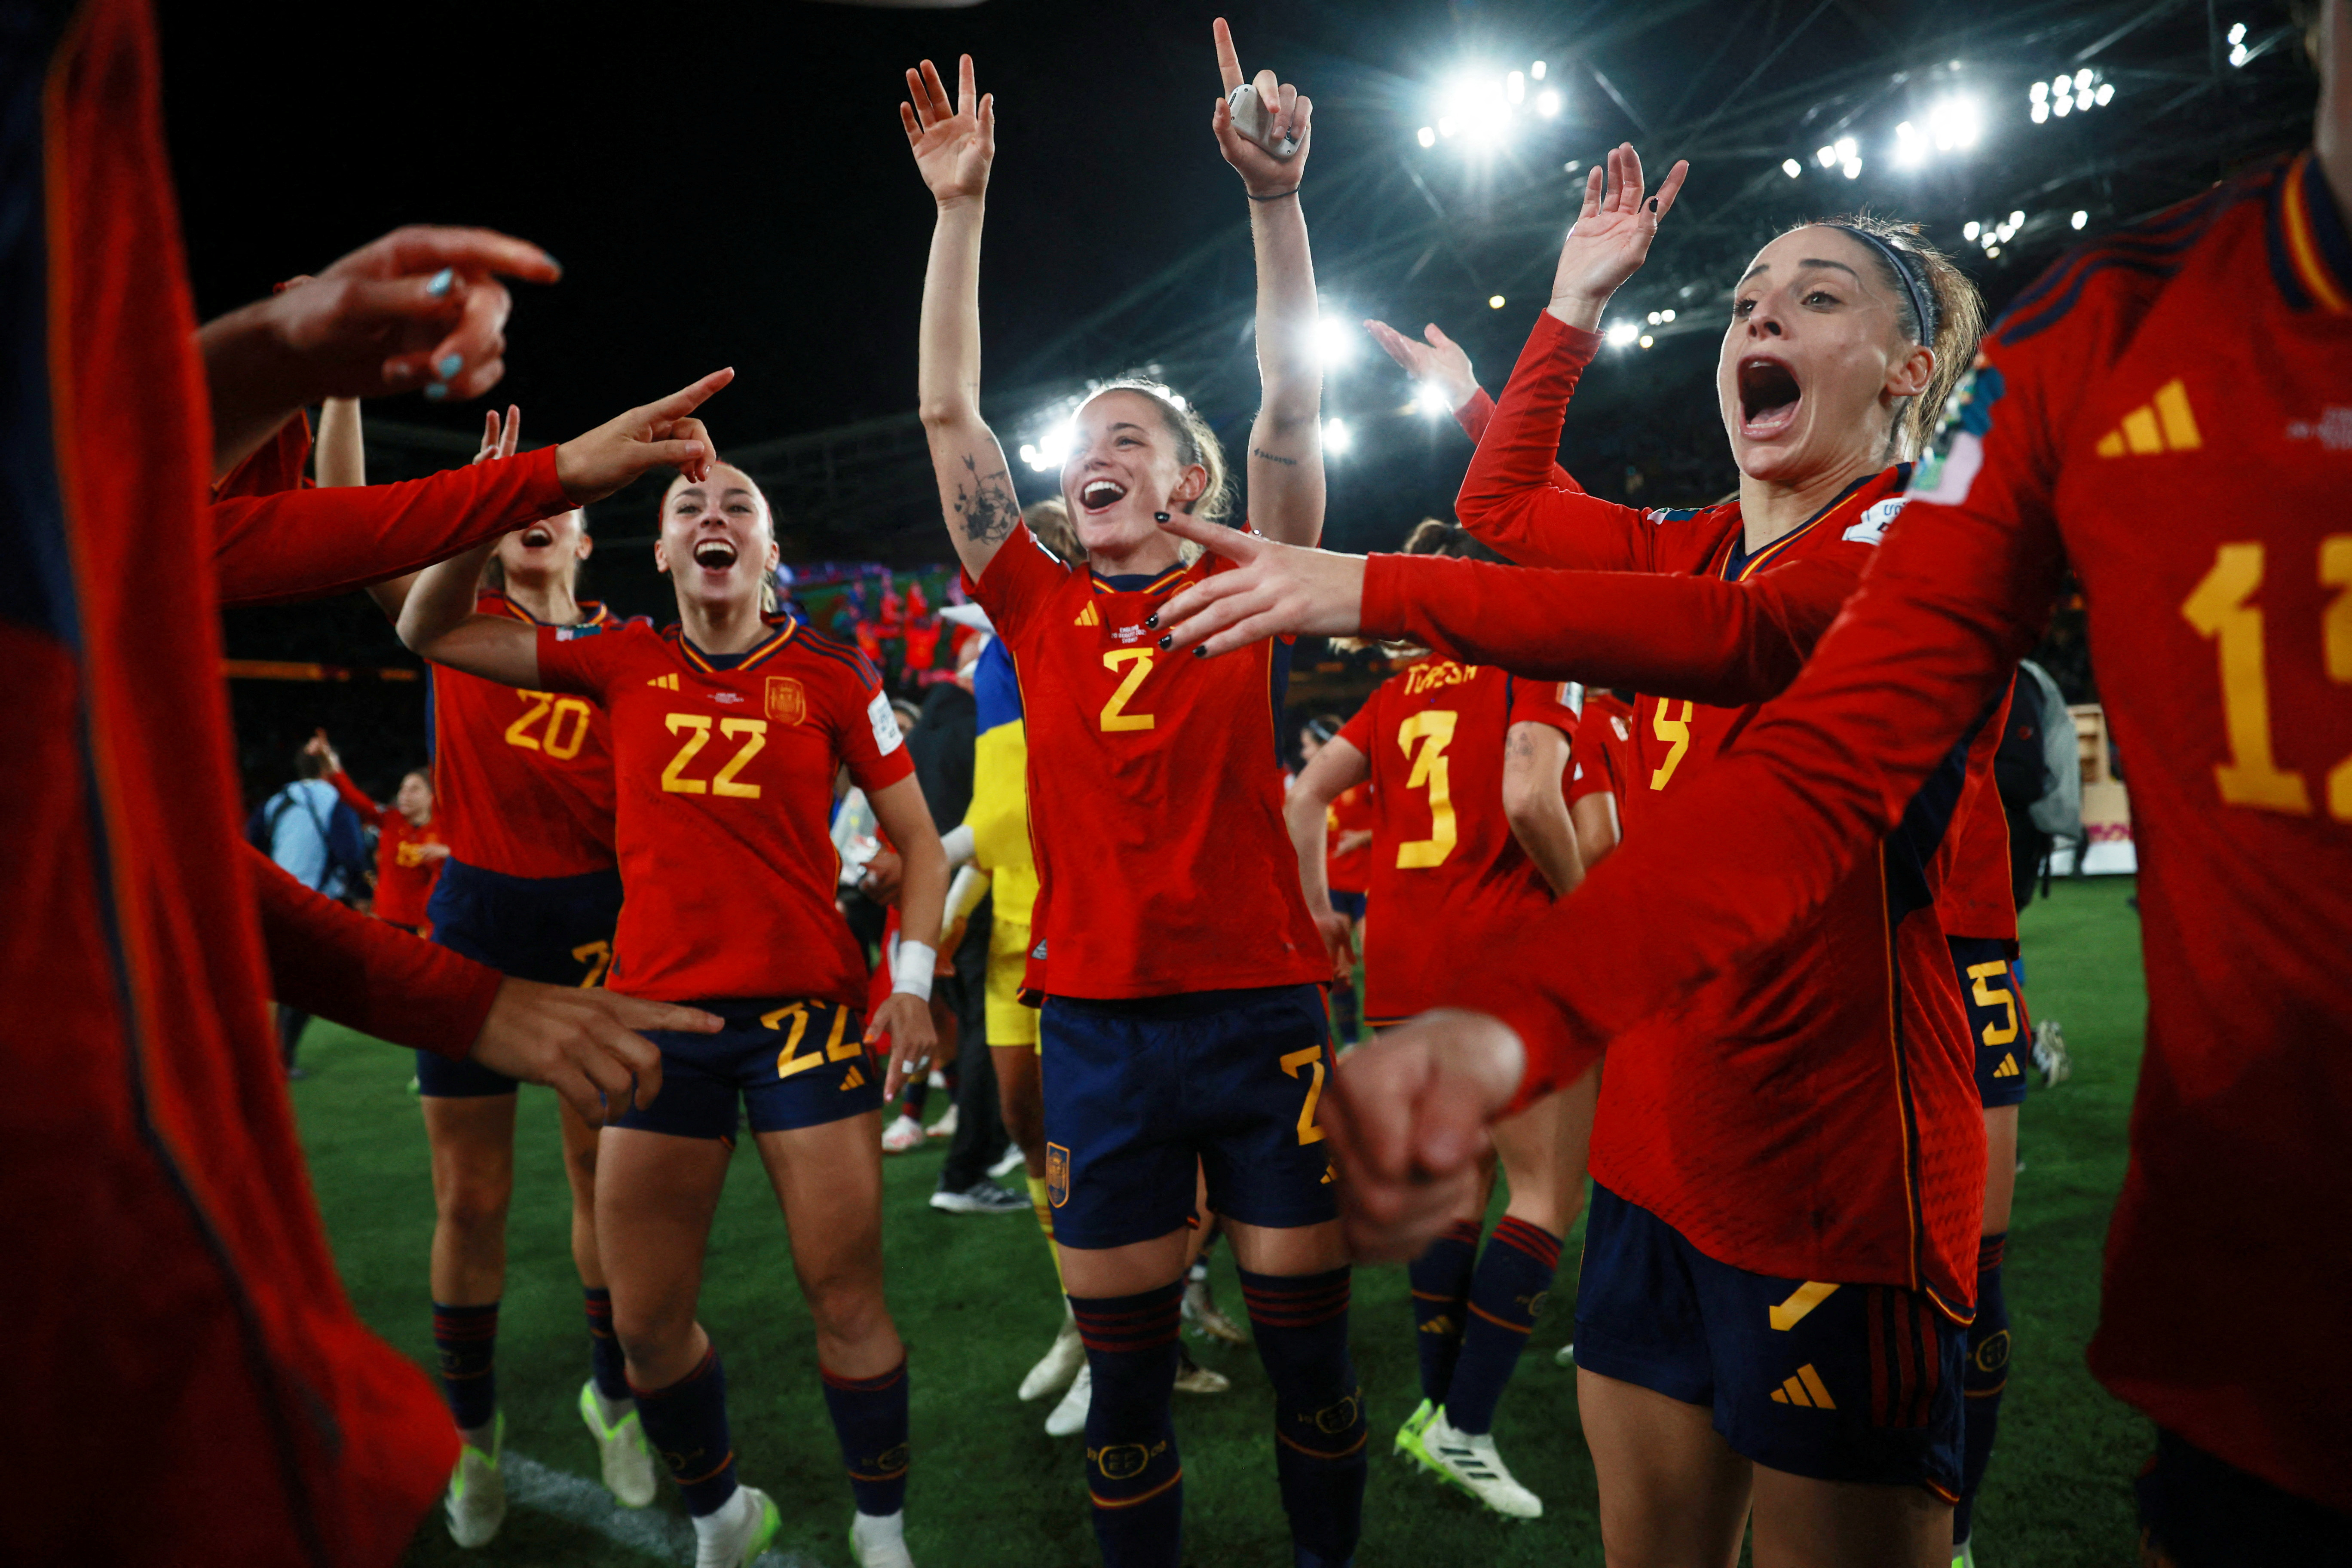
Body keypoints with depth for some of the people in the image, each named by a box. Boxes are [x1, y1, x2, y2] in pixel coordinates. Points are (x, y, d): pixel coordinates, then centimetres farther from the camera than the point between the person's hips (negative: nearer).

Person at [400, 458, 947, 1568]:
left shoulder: (832, 676, 1)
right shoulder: (622, 661, 6)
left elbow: (917, 837, 5)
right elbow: (430, 632, 10)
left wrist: (913, 982, -6)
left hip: (809, 1010, -2)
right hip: (660, 1014, 2)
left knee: (846, 1300, 4)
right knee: (646, 1324, 9)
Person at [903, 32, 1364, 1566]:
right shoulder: (1043, 612, 4)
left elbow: (1294, 405, -8)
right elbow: (948, 411, 3)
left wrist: (1277, 196, -17)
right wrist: (962, 205, 1)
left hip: (1263, 1013, -1)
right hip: (1099, 1026, 2)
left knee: (1309, 1344, 13)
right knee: (1122, 1365, 13)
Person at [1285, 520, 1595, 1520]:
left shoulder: (1400, 690, 14)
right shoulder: (1533, 668, -3)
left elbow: (1307, 796, 10)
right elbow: (1529, 799, -19)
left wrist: (1319, 910, 15)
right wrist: (1580, 901, -6)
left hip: (1401, 957, 7)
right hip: (1507, 952, -6)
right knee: (1549, 1191, 2)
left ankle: (1437, 1408, 22)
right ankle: (1466, 1428, -1)